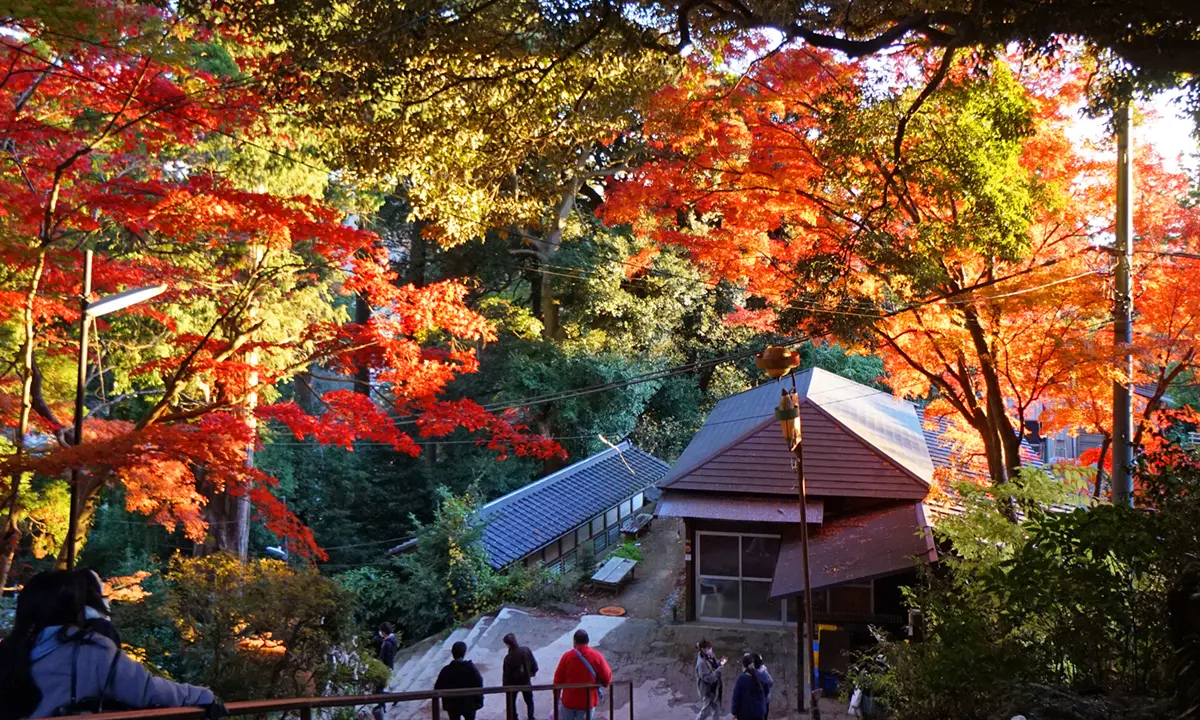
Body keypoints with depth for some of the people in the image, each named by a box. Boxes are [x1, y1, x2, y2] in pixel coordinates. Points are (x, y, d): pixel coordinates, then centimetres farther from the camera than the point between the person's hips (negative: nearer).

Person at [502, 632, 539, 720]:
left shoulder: (508, 658, -28)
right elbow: (534, 664, -8)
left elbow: (506, 674, -19)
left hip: (513, 683, -3)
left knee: (511, 702, 21)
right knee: (529, 701, 22)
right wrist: (532, 673, 12)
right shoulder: (526, 651, -20)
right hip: (526, 681, 3)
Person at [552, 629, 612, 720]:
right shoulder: (597, 657, -11)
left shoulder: (567, 656, -9)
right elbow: (607, 677, -8)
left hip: (569, 700, 1)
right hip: (588, 702, -1)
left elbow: (558, 679, -3)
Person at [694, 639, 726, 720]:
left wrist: (720, 662, -7)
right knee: (705, 710, 7)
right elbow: (708, 678, -30)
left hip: (714, 688, 8)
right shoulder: (701, 662, -28)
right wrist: (720, 667, -31)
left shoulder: (710, 657, -3)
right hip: (707, 690, -8)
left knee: (716, 708, 19)